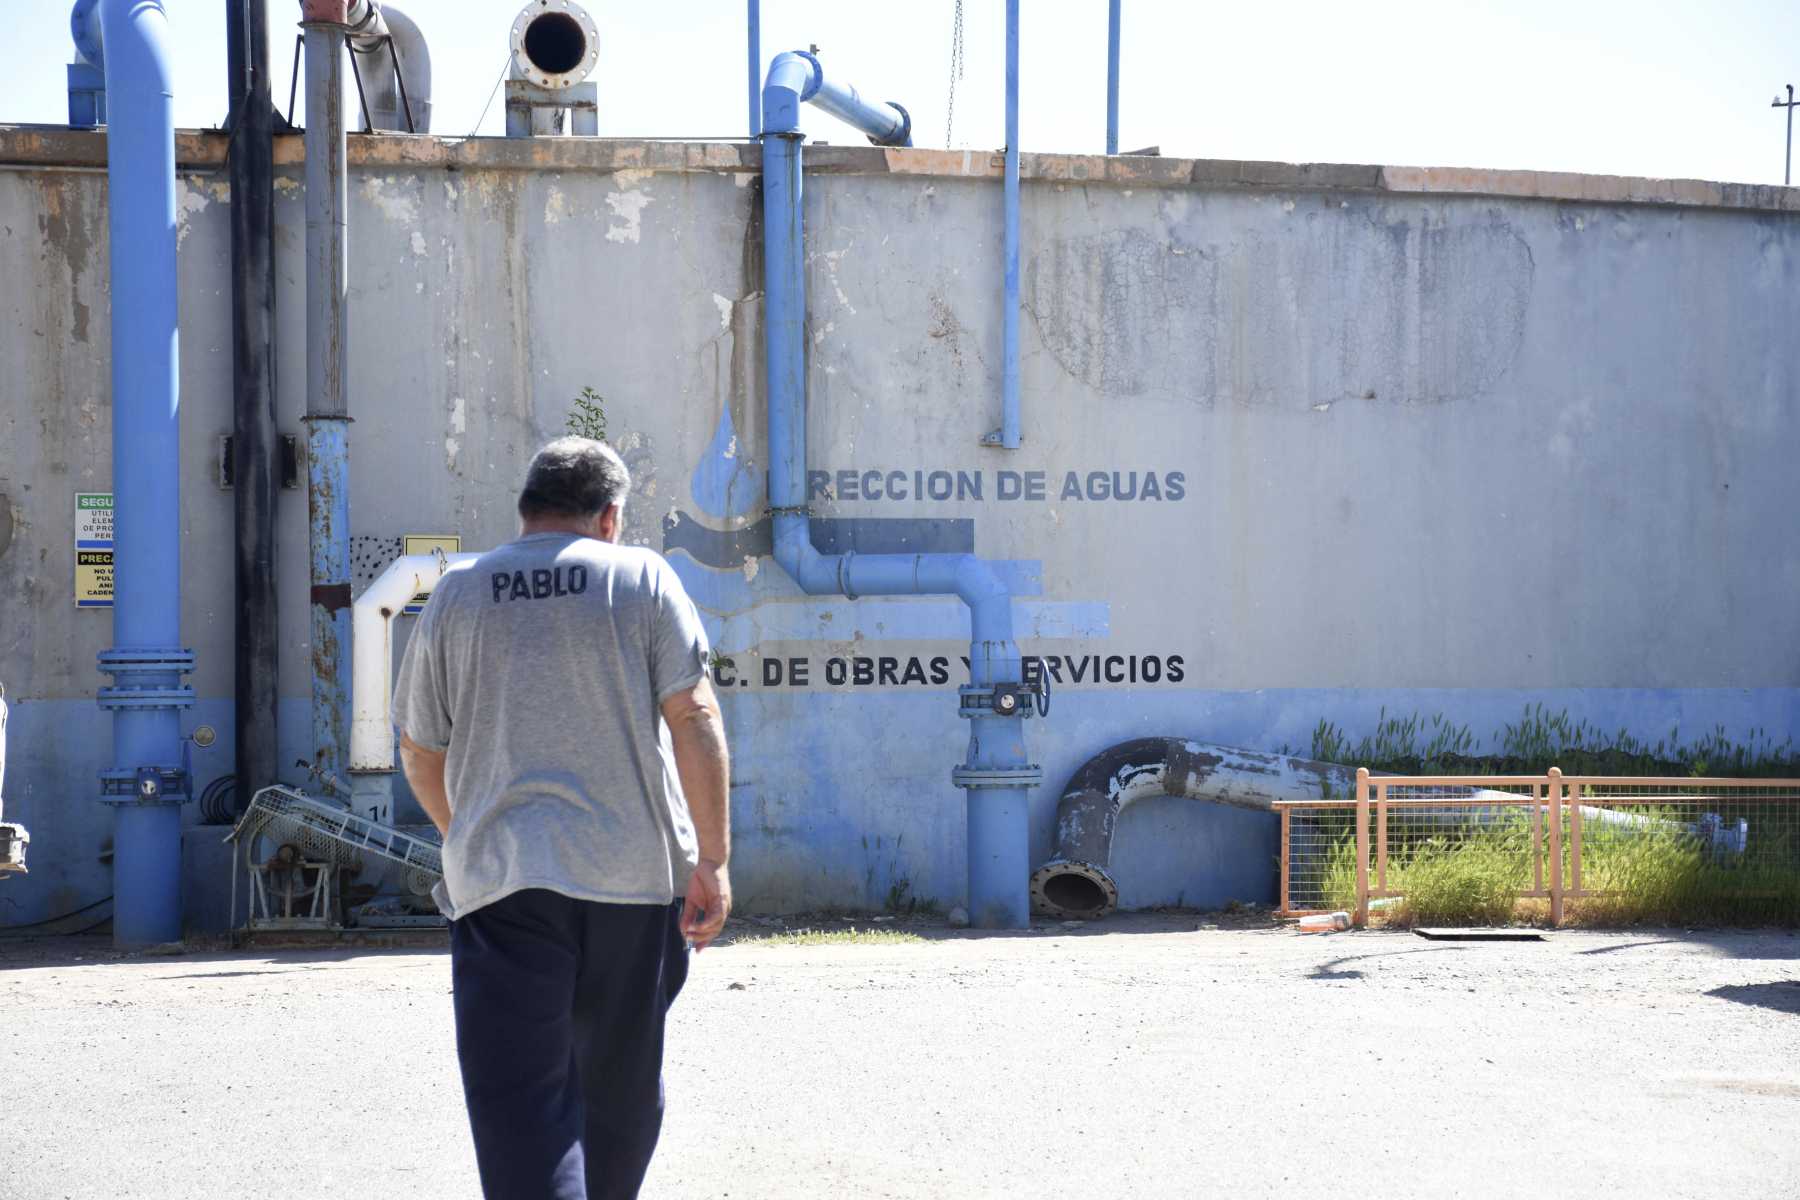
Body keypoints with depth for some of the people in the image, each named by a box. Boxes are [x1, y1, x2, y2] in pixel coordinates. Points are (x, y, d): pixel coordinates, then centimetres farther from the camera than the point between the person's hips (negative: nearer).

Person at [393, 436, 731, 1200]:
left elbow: (419, 754, 14)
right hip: (635, 876, 0)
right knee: (620, 1084, 18)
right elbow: (694, 718, -5)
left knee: (517, 1098, -4)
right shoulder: (643, 579, 4)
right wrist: (712, 857, -3)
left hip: (500, 879, 0)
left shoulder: (456, 598, 9)